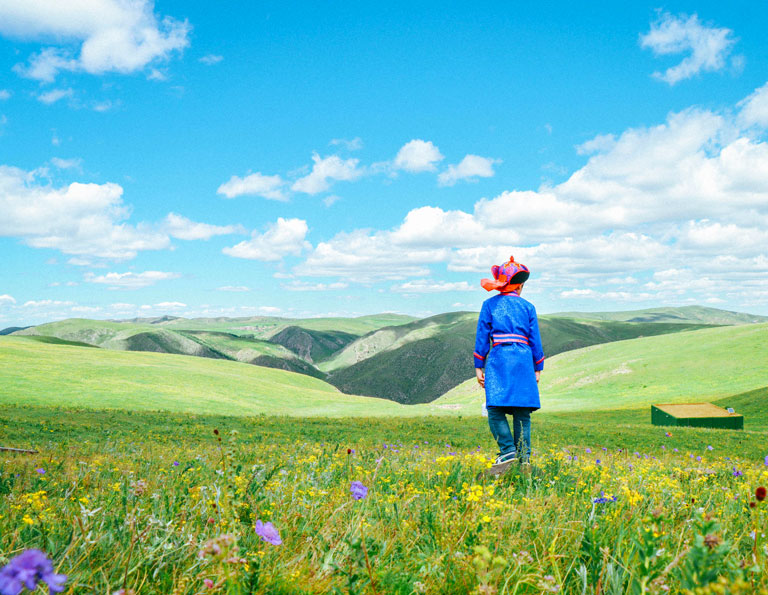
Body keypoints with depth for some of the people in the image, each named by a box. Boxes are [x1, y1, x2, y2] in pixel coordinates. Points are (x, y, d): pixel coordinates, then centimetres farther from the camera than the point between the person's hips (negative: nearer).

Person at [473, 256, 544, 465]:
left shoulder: (489, 305, 8)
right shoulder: (528, 307, 11)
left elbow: (482, 336, 4)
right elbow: (535, 339, 10)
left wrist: (479, 367, 7)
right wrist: (537, 369, 17)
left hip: (499, 358, -2)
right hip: (523, 359, 2)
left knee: (495, 409, -3)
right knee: (522, 412, 4)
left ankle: (508, 450, -16)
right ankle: (524, 457, 4)